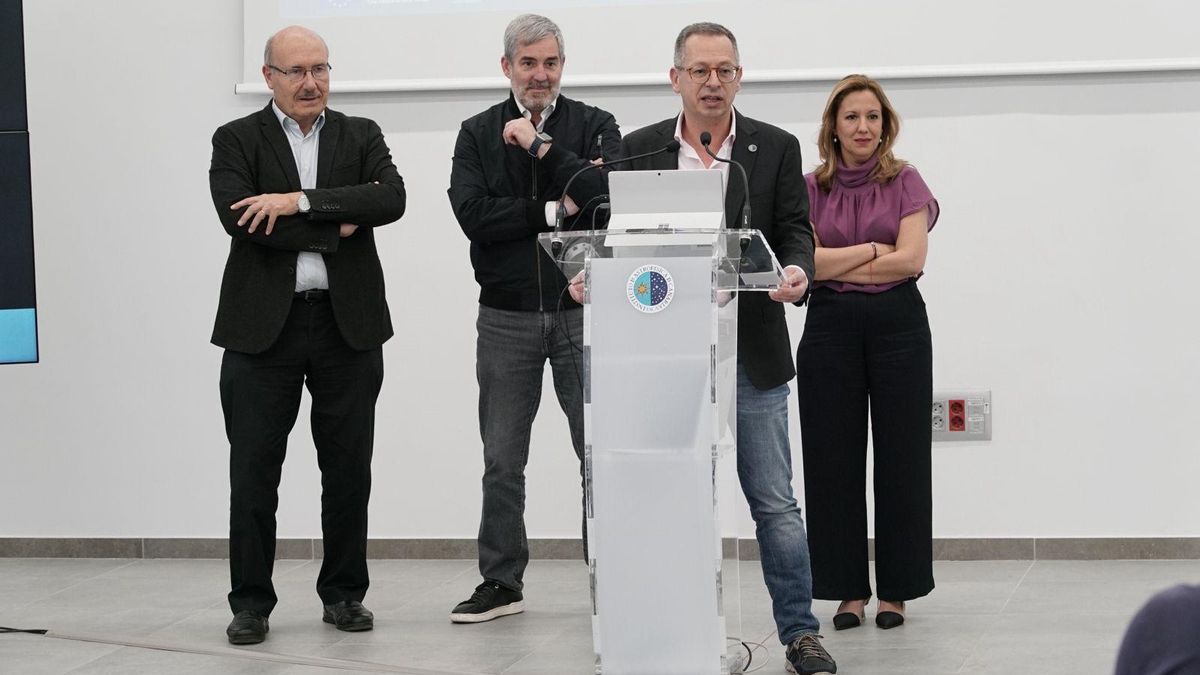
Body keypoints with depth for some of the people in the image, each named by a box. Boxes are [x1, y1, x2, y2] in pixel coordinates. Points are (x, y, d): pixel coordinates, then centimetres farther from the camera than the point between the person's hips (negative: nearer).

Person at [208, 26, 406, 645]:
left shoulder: (361, 136, 10)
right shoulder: (237, 141, 4)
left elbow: (391, 199, -8)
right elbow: (239, 219, -13)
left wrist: (301, 201, -16)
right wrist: (337, 227, -12)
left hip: (347, 324, 2)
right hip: (263, 326, -2)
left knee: (348, 470, 7)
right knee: (253, 472, 1)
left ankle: (344, 594, 19)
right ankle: (251, 603, 9)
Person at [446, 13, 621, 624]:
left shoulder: (594, 126, 4)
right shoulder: (478, 134, 6)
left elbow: (609, 194, -16)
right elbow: (473, 214, -9)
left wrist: (540, 145, -15)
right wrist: (554, 210, -12)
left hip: (582, 311, -1)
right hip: (507, 317, 1)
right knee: (502, 460, 7)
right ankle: (501, 583, 16)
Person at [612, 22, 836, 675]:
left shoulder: (777, 149, 5)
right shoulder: (638, 150, 7)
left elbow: (794, 230, 1)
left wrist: (795, 271, -20)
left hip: (749, 352, -1)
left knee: (775, 502, 1)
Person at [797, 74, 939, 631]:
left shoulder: (906, 183, 3)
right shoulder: (810, 188, 6)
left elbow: (911, 259, -9)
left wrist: (836, 264, -7)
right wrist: (873, 250, -8)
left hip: (897, 325, -1)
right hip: (830, 328, 1)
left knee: (900, 457, 1)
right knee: (835, 460, 3)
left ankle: (895, 590, 9)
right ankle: (849, 590, 12)